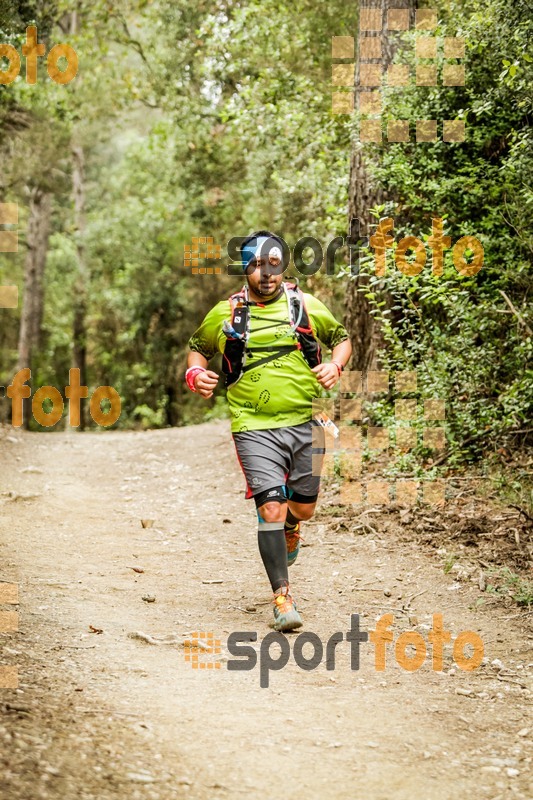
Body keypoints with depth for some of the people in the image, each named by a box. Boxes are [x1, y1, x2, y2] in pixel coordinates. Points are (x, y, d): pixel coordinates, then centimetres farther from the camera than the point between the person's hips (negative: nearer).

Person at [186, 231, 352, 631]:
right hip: (255, 428, -2)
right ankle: (283, 597, -3)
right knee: (271, 509, -14)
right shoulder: (225, 313, 2)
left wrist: (336, 365, -4)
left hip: (304, 423, 2)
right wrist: (195, 373, -2)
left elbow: (342, 338, 17)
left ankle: (290, 528, 52)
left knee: (303, 508, 13)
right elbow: (198, 346, 19)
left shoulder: (306, 305, 4)